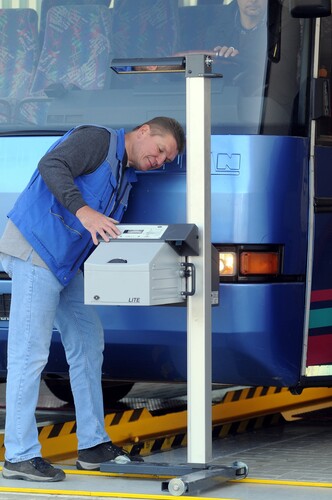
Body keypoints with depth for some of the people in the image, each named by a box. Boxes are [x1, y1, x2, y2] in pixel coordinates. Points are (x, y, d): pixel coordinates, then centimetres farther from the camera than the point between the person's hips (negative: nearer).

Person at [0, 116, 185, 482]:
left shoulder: (125, 178, 21)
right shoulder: (97, 140, -7)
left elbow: (107, 234, 17)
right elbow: (51, 166, -24)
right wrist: (83, 211, -36)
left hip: (66, 260, 10)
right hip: (35, 246, -10)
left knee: (87, 343, 12)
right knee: (29, 353, -10)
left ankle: (93, 445, 19)